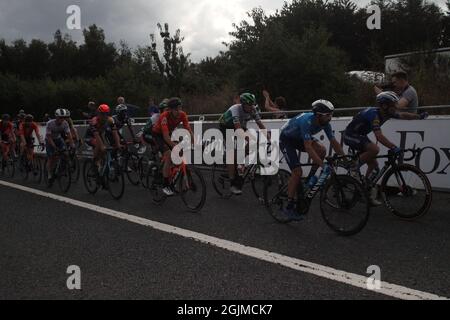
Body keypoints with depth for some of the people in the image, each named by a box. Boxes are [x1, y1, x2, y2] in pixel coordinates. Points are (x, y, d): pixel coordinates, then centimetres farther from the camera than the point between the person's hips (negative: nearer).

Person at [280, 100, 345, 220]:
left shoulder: (325, 123, -15)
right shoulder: (307, 121, -36)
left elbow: (334, 142, -8)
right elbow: (308, 147, -42)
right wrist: (323, 165, -44)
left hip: (299, 138, 7)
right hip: (286, 139, -7)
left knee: (322, 150, -19)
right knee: (297, 172, -16)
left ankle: (310, 179, 1)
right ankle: (289, 207, -5)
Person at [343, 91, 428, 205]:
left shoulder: (387, 113, -2)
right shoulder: (374, 114, -28)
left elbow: (402, 115, 12)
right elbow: (379, 136, -38)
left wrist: (419, 116, 1)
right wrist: (393, 147, -45)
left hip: (360, 135, 9)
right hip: (351, 135, -9)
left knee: (374, 164, 5)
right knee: (374, 149, -33)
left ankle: (370, 195, 14)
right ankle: (355, 167, -11)